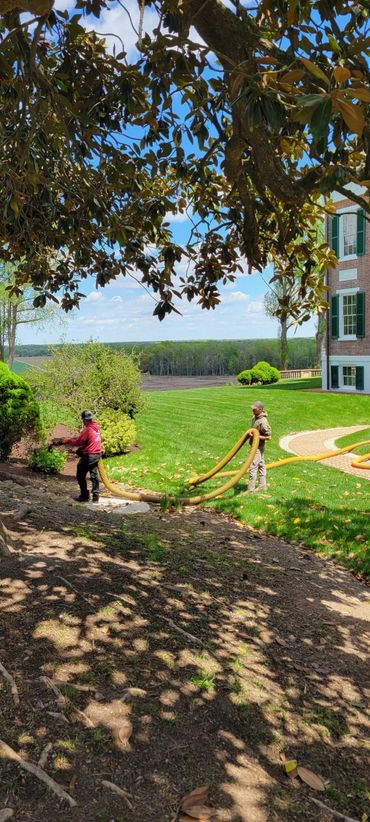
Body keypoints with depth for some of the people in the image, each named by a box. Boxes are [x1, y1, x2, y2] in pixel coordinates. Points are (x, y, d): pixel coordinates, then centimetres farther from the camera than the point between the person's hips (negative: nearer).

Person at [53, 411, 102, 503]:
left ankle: (85, 496, 8)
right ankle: (95, 496, 14)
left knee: (80, 476, 6)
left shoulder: (87, 430, -18)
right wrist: (75, 438, 16)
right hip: (97, 455, 8)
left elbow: (78, 442, -14)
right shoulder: (96, 427, 6)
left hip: (88, 456, -8)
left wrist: (69, 440, 3)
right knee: (94, 475, 13)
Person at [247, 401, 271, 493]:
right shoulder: (255, 417, 4)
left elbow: (269, 437, -21)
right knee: (261, 465, 17)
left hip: (258, 446, -10)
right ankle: (262, 485, 27)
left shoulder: (263, 421, -24)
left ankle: (250, 488, -4)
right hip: (255, 445, 10)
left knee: (253, 466, -9)